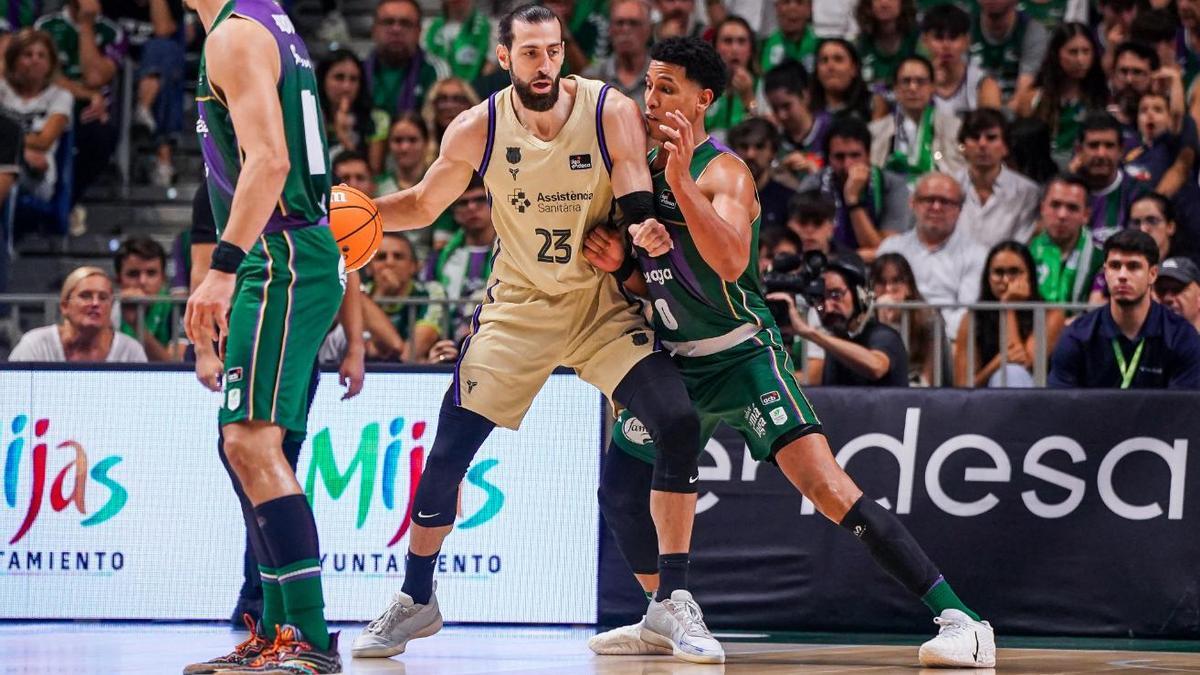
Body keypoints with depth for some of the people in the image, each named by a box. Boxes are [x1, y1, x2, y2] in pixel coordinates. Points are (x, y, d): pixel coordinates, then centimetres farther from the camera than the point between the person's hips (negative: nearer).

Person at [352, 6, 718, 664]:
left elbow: (638, 213, -16)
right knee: (450, 447, -4)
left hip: (603, 304, -1)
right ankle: (414, 601, 17)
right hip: (518, 306, 1)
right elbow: (423, 204, 6)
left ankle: (672, 603, -9)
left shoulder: (611, 113, -14)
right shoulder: (478, 128, -9)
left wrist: (645, 229, -41)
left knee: (679, 424, -19)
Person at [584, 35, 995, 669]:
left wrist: (682, 181, -42)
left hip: (742, 355, -8)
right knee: (618, 488, 14)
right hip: (676, 360, 8)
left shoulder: (723, 172, -17)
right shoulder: (642, 166, 6)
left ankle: (959, 619, -25)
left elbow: (730, 262, -35)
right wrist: (617, 261, -8)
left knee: (823, 482, -22)